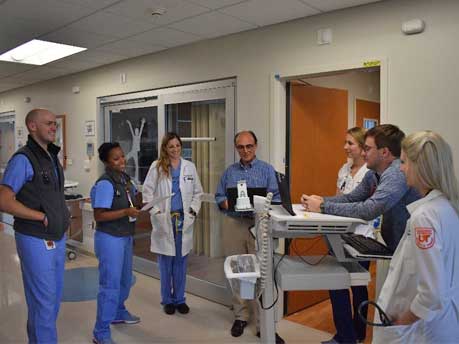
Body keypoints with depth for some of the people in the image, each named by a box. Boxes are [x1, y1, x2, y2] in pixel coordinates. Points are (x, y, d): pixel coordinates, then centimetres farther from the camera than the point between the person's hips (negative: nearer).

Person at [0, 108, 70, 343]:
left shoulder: (52, 157, 10)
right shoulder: (23, 159, -15)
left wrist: (64, 215, 6)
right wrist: (43, 217, -17)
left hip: (58, 239, 8)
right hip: (36, 241, -8)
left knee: (53, 299, 18)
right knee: (42, 302, 2)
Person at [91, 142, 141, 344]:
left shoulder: (125, 179, 5)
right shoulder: (105, 184, -20)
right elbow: (99, 216, -23)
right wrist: (126, 212, -28)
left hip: (126, 237, 9)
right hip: (109, 239, -9)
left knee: (125, 279, 23)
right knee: (110, 284, -3)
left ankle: (118, 313, 45)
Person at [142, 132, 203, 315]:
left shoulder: (190, 167, 7)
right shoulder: (156, 167, 0)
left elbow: (197, 192, 10)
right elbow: (147, 192, 0)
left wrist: (193, 210, -1)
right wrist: (156, 212, -9)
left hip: (184, 220, 2)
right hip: (164, 220, -2)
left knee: (181, 262, 9)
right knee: (165, 262, 5)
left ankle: (180, 299, 22)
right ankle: (167, 300, 20)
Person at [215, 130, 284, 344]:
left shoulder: (267, 170, 5)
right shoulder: (229, 172, 14)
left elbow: (276, 198, -1)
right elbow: (219, 197, 12)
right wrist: (225, 203, -10)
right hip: (233, 224, 3)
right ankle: (240, 316, 23)